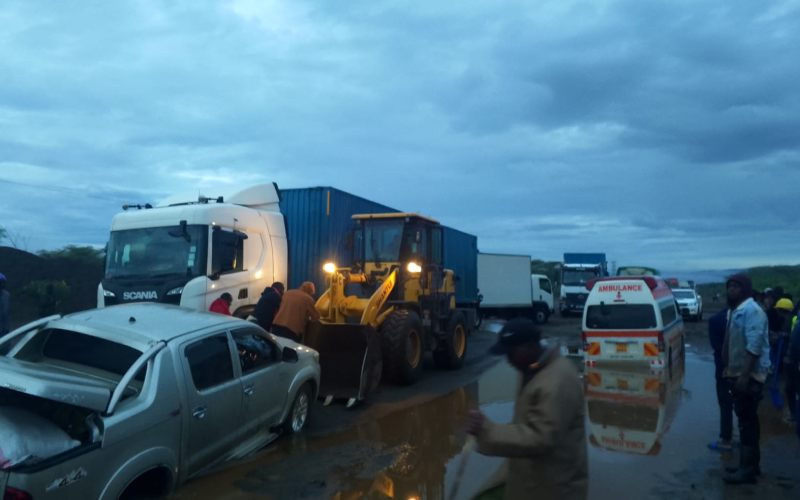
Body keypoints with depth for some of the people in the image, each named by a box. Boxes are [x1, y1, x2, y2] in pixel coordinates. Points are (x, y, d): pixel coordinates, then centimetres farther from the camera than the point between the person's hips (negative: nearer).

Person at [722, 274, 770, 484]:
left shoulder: (752, 310, -15)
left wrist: (745, 375, -25)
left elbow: (754, 346, -22)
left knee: (747, 421, -5)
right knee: (747, 420, 16)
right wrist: (729, 369, 18)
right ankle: (752, 464, 26)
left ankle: (747, 469, 1)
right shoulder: (735, 310, 14)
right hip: (738, 373, 10)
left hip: (749, 376, -10)